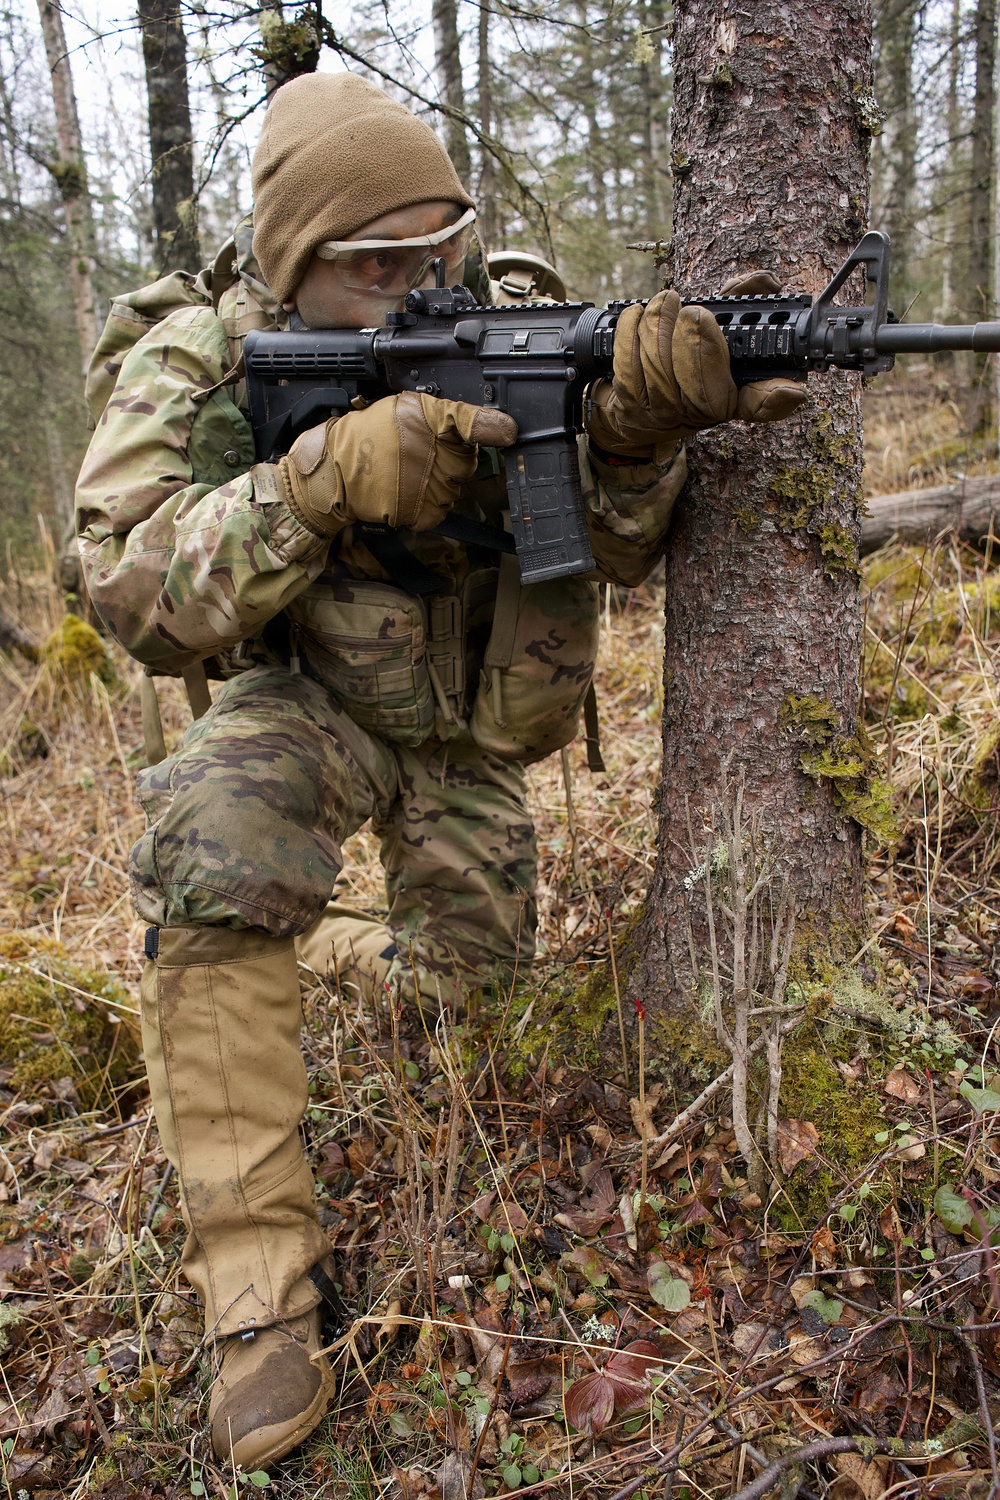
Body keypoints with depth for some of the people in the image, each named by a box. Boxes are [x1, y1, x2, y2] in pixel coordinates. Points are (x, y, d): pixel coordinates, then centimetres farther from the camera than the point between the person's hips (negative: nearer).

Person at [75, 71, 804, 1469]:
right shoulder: (198, 367, -18)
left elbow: (615, 548, -20)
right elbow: (136, 593, -30)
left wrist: (635, 422, -42)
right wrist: (326, 478, -44)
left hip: (464, 733, 3)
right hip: (306, 703, -3)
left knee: (471, 983, 9)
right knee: (215, 835, -36)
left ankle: (320, 946, 46)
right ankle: (259, 1286, -25)